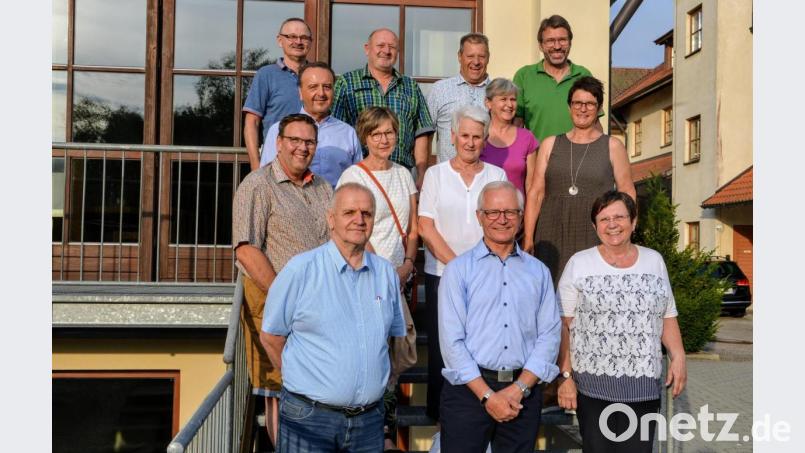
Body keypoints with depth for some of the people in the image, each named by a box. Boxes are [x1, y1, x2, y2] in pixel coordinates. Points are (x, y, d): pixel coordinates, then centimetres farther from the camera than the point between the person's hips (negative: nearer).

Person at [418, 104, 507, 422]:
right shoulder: (435, 174, 5)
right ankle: (439, 415, 15)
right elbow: (425, 227, -2)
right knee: (441, 345, 2)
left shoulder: (496, 175, 9)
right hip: (442, 273, 0)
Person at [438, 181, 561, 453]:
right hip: (469, 389, -2)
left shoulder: (538, 272, 9)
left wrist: (519, 388, -9)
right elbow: (452, 340, -7)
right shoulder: (458, 269, 0)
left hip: (524, 392, 3)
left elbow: (550, 334, 2)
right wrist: (487, 395, -12)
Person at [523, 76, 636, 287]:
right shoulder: (551, 144, 13)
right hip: (553, 236, 1)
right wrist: (528, 237, 2)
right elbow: (536, 193, 9)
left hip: (596, 236, -1)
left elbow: (627, 193, 7)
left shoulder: (612, 146, 9)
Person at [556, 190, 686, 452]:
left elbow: (667, 317, 16)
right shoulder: (579, 264, 0)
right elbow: (563, 326, -1)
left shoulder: (654, 261, 10)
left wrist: (678, 356, 1)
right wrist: (565, 376, -7)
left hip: (643, 386, 2)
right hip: (592, 385, -2)